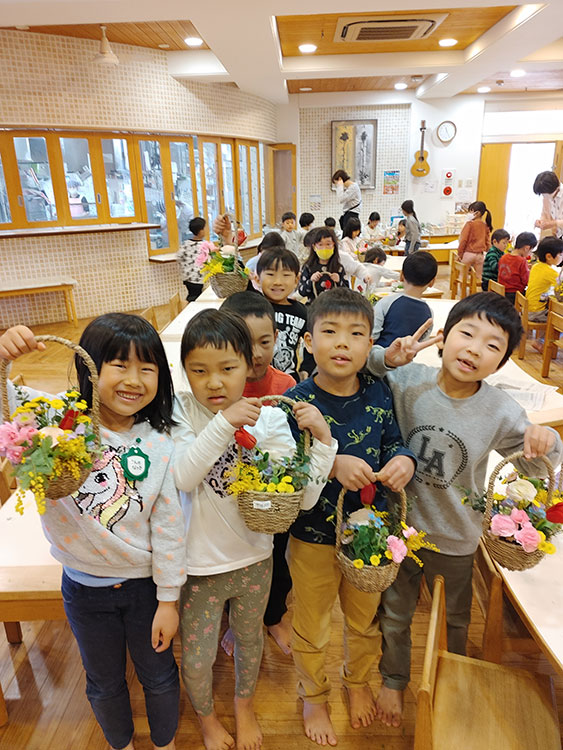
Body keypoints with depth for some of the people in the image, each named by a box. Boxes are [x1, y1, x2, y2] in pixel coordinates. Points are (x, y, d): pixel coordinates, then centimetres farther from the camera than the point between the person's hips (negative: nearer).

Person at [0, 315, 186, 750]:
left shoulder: (160, 448, -17)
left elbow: (168, 529, -11)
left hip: (143, 585, 0)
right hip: (84, 587, 1)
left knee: (159, 676, 23)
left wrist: (168, 600, -6)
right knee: (105, 682, 27)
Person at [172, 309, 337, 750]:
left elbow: (305, 498, -18)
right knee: (196, 659, 17)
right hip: (198, 564, -1)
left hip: (253, 559, 1)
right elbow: (184, 477, -28)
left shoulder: (270, 419, -14)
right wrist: (224, 422, -36)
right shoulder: (182, 411, -14)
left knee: (249, 639, 26)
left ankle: (244, 705, 58)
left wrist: (322, 437, -30)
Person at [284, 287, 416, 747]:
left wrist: (404, 460, -22)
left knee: (365, 620, 27)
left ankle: (358, 683, 59)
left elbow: (394, 442, 0)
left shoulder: (379, 394, -10)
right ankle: (314, 696, 52)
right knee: (312, 628, 21)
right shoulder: (296, 402, -20)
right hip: (313, 536, -3)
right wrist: (332, 466, -35)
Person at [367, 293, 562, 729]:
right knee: (395, 614, 23)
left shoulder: (501, 411, -18)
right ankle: (394, 679, 53)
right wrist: (386, 357, -27)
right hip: (400, 524, 0)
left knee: (455, 618, 27)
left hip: (456, 537, 1)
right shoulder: (408, 382, -21)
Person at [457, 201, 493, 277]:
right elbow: (487, 241, 8)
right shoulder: (486, 225, 3)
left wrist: (459, 253, -2)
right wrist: (488, 253, 19)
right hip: (480, 255, 5)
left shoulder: (469, 223, -12)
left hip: (468, 253, -4)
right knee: (478, 277, 10)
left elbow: (463, 240, -11)